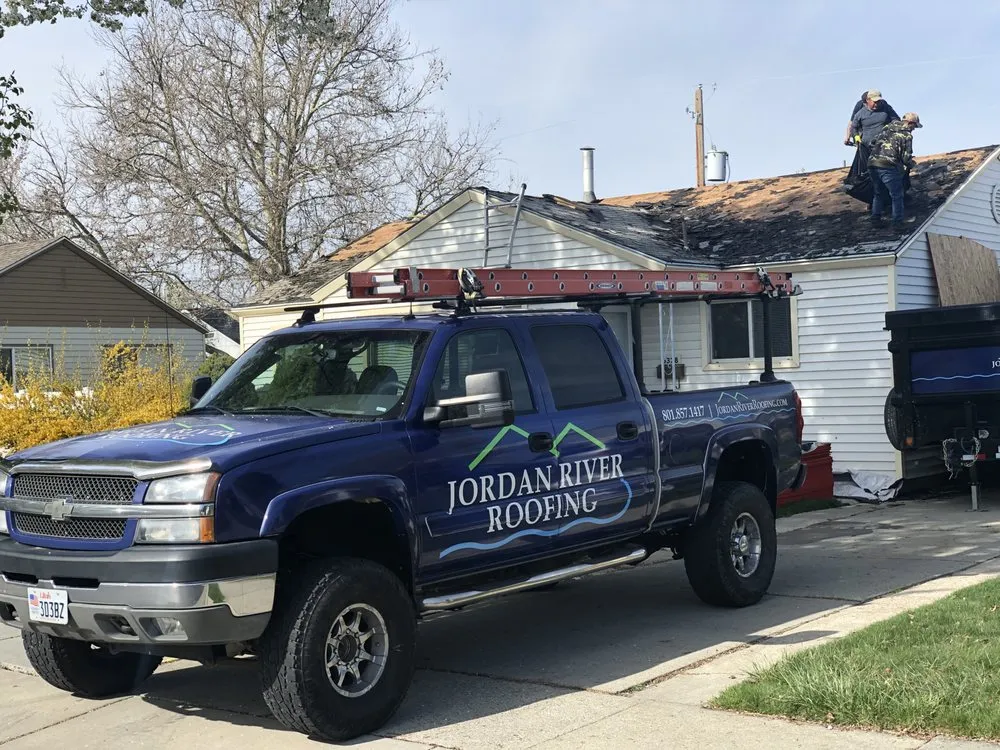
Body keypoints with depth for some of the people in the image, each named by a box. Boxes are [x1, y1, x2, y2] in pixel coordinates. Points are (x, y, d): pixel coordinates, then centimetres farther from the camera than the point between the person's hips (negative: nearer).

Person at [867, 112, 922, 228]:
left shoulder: (887, 128, 17)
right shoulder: (907, 135, -1)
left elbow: (873, 143, 19)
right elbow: (906, 158, -4)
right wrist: (912, 164, 16)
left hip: (872, 163, 6)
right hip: (888, 166, -6)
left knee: (879, 194, 23)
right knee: (896, 196, 7)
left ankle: (875, 219, 24)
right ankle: (897, 222, 9)